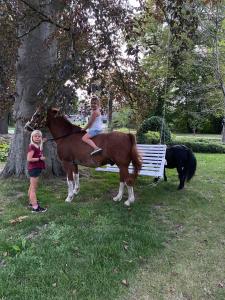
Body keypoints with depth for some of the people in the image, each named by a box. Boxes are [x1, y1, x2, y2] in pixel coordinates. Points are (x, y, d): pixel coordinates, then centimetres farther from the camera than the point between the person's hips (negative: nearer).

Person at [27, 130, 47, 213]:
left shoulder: (38, 146, 9)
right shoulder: (32, 146, -17)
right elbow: (29, 159, -23)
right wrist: (40, 158, -19)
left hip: (37, 168, 10)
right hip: (33, 168, -10)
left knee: (32, 187, 21)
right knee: (33, 188, -5)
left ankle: (32, 202, 36)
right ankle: (35, 207, -1)